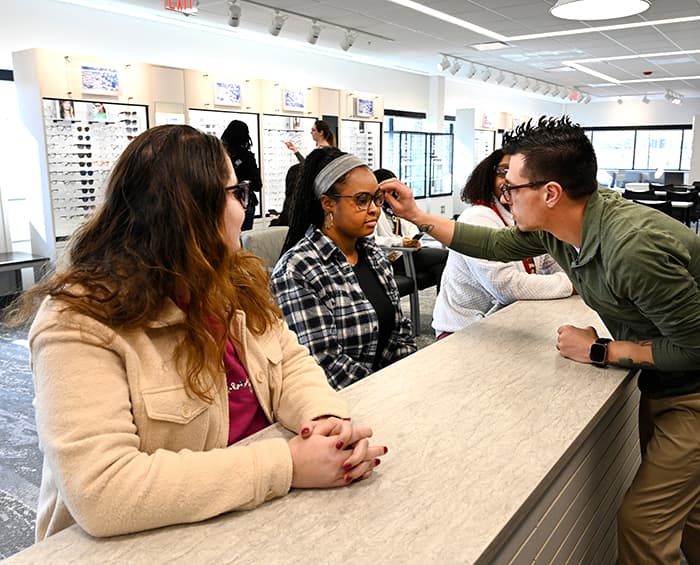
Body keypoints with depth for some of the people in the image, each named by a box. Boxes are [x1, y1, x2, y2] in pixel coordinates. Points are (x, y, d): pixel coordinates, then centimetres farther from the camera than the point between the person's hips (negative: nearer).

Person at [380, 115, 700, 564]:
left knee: (641, 521, -2)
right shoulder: (556, 225, -11)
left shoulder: (634, 247, -37)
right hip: (658, 382, 8)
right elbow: (495, 245, 4)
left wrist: (600, 352, -21)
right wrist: (416, 215, 3)